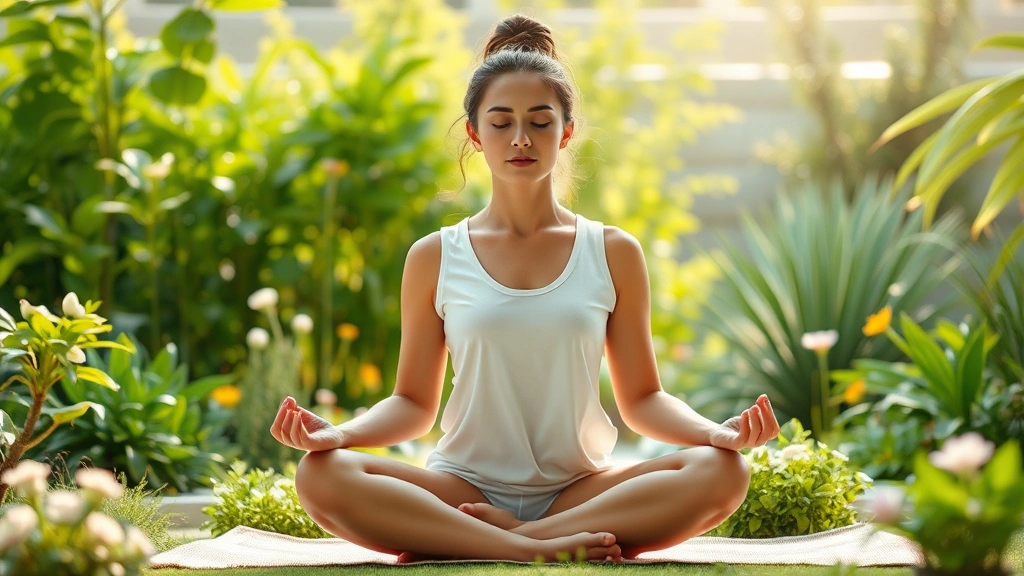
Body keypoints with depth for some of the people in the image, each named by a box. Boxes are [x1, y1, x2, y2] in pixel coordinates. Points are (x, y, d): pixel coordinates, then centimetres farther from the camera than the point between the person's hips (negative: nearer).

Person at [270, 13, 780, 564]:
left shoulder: (613, 253, 8)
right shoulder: (434, 259, 7)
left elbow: (642, 398, 8)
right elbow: (413, 403, 8)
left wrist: (716, 431, -13)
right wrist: (338, 432, -13)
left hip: (579, 490, 1)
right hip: (465, 489, -1)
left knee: (721, 472, -28)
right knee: (321, 475, -28)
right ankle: (540, 550, -31)